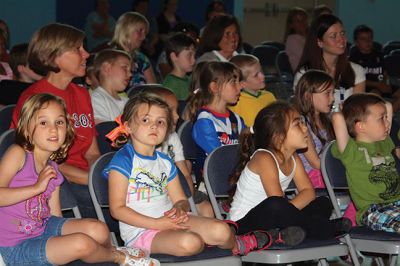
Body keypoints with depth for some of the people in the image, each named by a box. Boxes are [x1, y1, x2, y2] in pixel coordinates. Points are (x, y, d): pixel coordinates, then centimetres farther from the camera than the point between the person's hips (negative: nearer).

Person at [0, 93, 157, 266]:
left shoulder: (52, 170, 8)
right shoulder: (18, 154, -13)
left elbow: (55, 217, 10)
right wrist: (37, 187, -25)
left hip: (45, 228, 7)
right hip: (16, 248, -7)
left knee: (97, 230, -11)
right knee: (81, 243, -24)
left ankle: (108, 251, 25)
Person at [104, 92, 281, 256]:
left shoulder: (165, 162, 17)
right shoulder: (123, 161, -7)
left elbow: (181, 201, 20)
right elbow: (117, 209, -12)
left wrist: (180, 208, -8)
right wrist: (157, 223, -19)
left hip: (171, 221, 7)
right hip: (141, 231, -7)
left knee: (220, 230, -16)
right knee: (189, 242, -33)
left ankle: (236, 244, 18)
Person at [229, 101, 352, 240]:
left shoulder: (294, 159, 6)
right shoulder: (264, 158, -20)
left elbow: (308, 191, -3)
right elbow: (277, 203, -27)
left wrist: (289, 209, -18)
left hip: (271, 221, 9)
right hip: (244, 223, -9)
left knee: (323, 203, 3)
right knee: (275, 207, -40)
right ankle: (329, 229, -22)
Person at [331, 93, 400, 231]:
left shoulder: (384, 143, 19)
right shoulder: (351, 150, -5)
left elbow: (388, 106, 28)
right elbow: (337, 118, -20)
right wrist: (339, 113, 2)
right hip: (373, 209, -7)